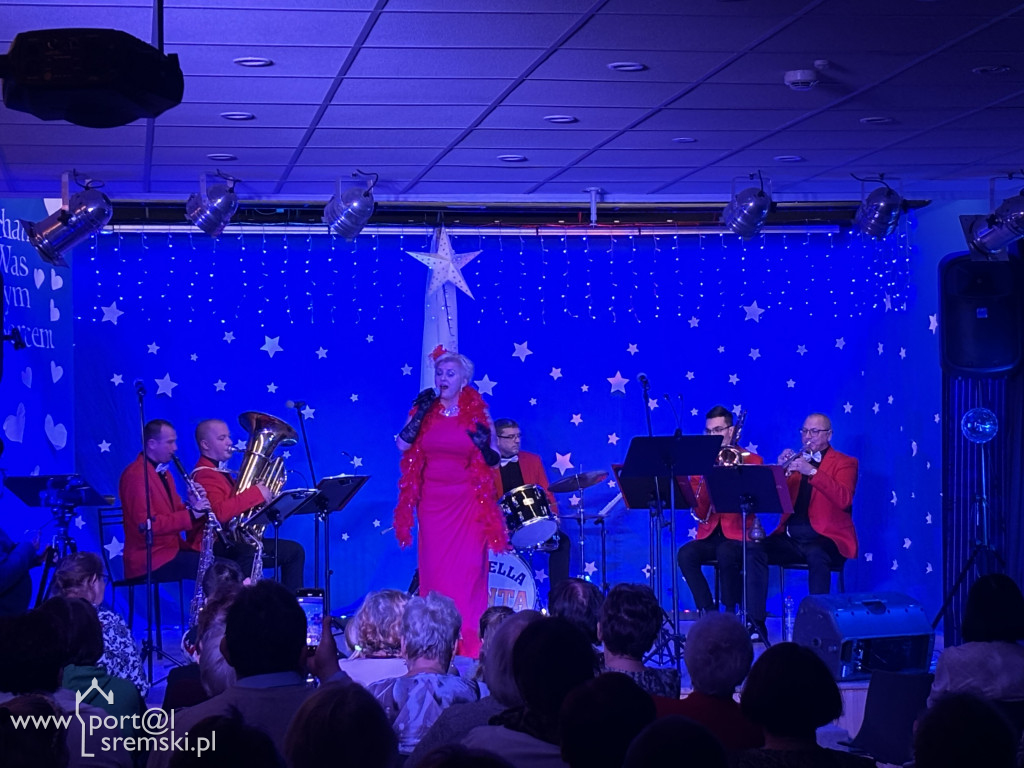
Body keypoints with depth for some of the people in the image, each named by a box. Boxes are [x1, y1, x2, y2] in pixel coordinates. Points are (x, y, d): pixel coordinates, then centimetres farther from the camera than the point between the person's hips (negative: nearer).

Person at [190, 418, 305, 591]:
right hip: (214, 546, -11)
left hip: (234, 540, 11)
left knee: (294, 551, 10)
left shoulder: (222, 472, 21)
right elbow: (219, 512, -30)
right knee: (250, 554, -41)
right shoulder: (204, 475, -13)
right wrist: (256, 493, -25)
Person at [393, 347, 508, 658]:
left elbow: (494, 460, 4)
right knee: (434, 569, 4)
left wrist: (484, 444, -16)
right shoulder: (426, 411, 4)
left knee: (466, 569, -4)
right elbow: (403, 444, -8)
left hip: (466, 501, -2)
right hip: (432, 500, 2)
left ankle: (468, 641, 2)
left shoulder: (477, 414, 0)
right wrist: (421, 412, -12)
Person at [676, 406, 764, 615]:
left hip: (738, 535, -3)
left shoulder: (751, 461, 4)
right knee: (685, 554, -28)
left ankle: (730, 612, -17)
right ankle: (707, 610, -18)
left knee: (725, 553, -35)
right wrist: (706, 478, -15)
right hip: (709, 534, 3)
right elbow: (699, 512, 0)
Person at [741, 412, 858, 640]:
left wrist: (812, 472, -21)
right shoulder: (795, 460, 18)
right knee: (754, 550, -22)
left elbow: (844, 500, -15)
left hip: (825, 538, -4)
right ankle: (755, 622, -21)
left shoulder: (845, 463, 6)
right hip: (790, 537, 4)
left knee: (815, 554, -38)